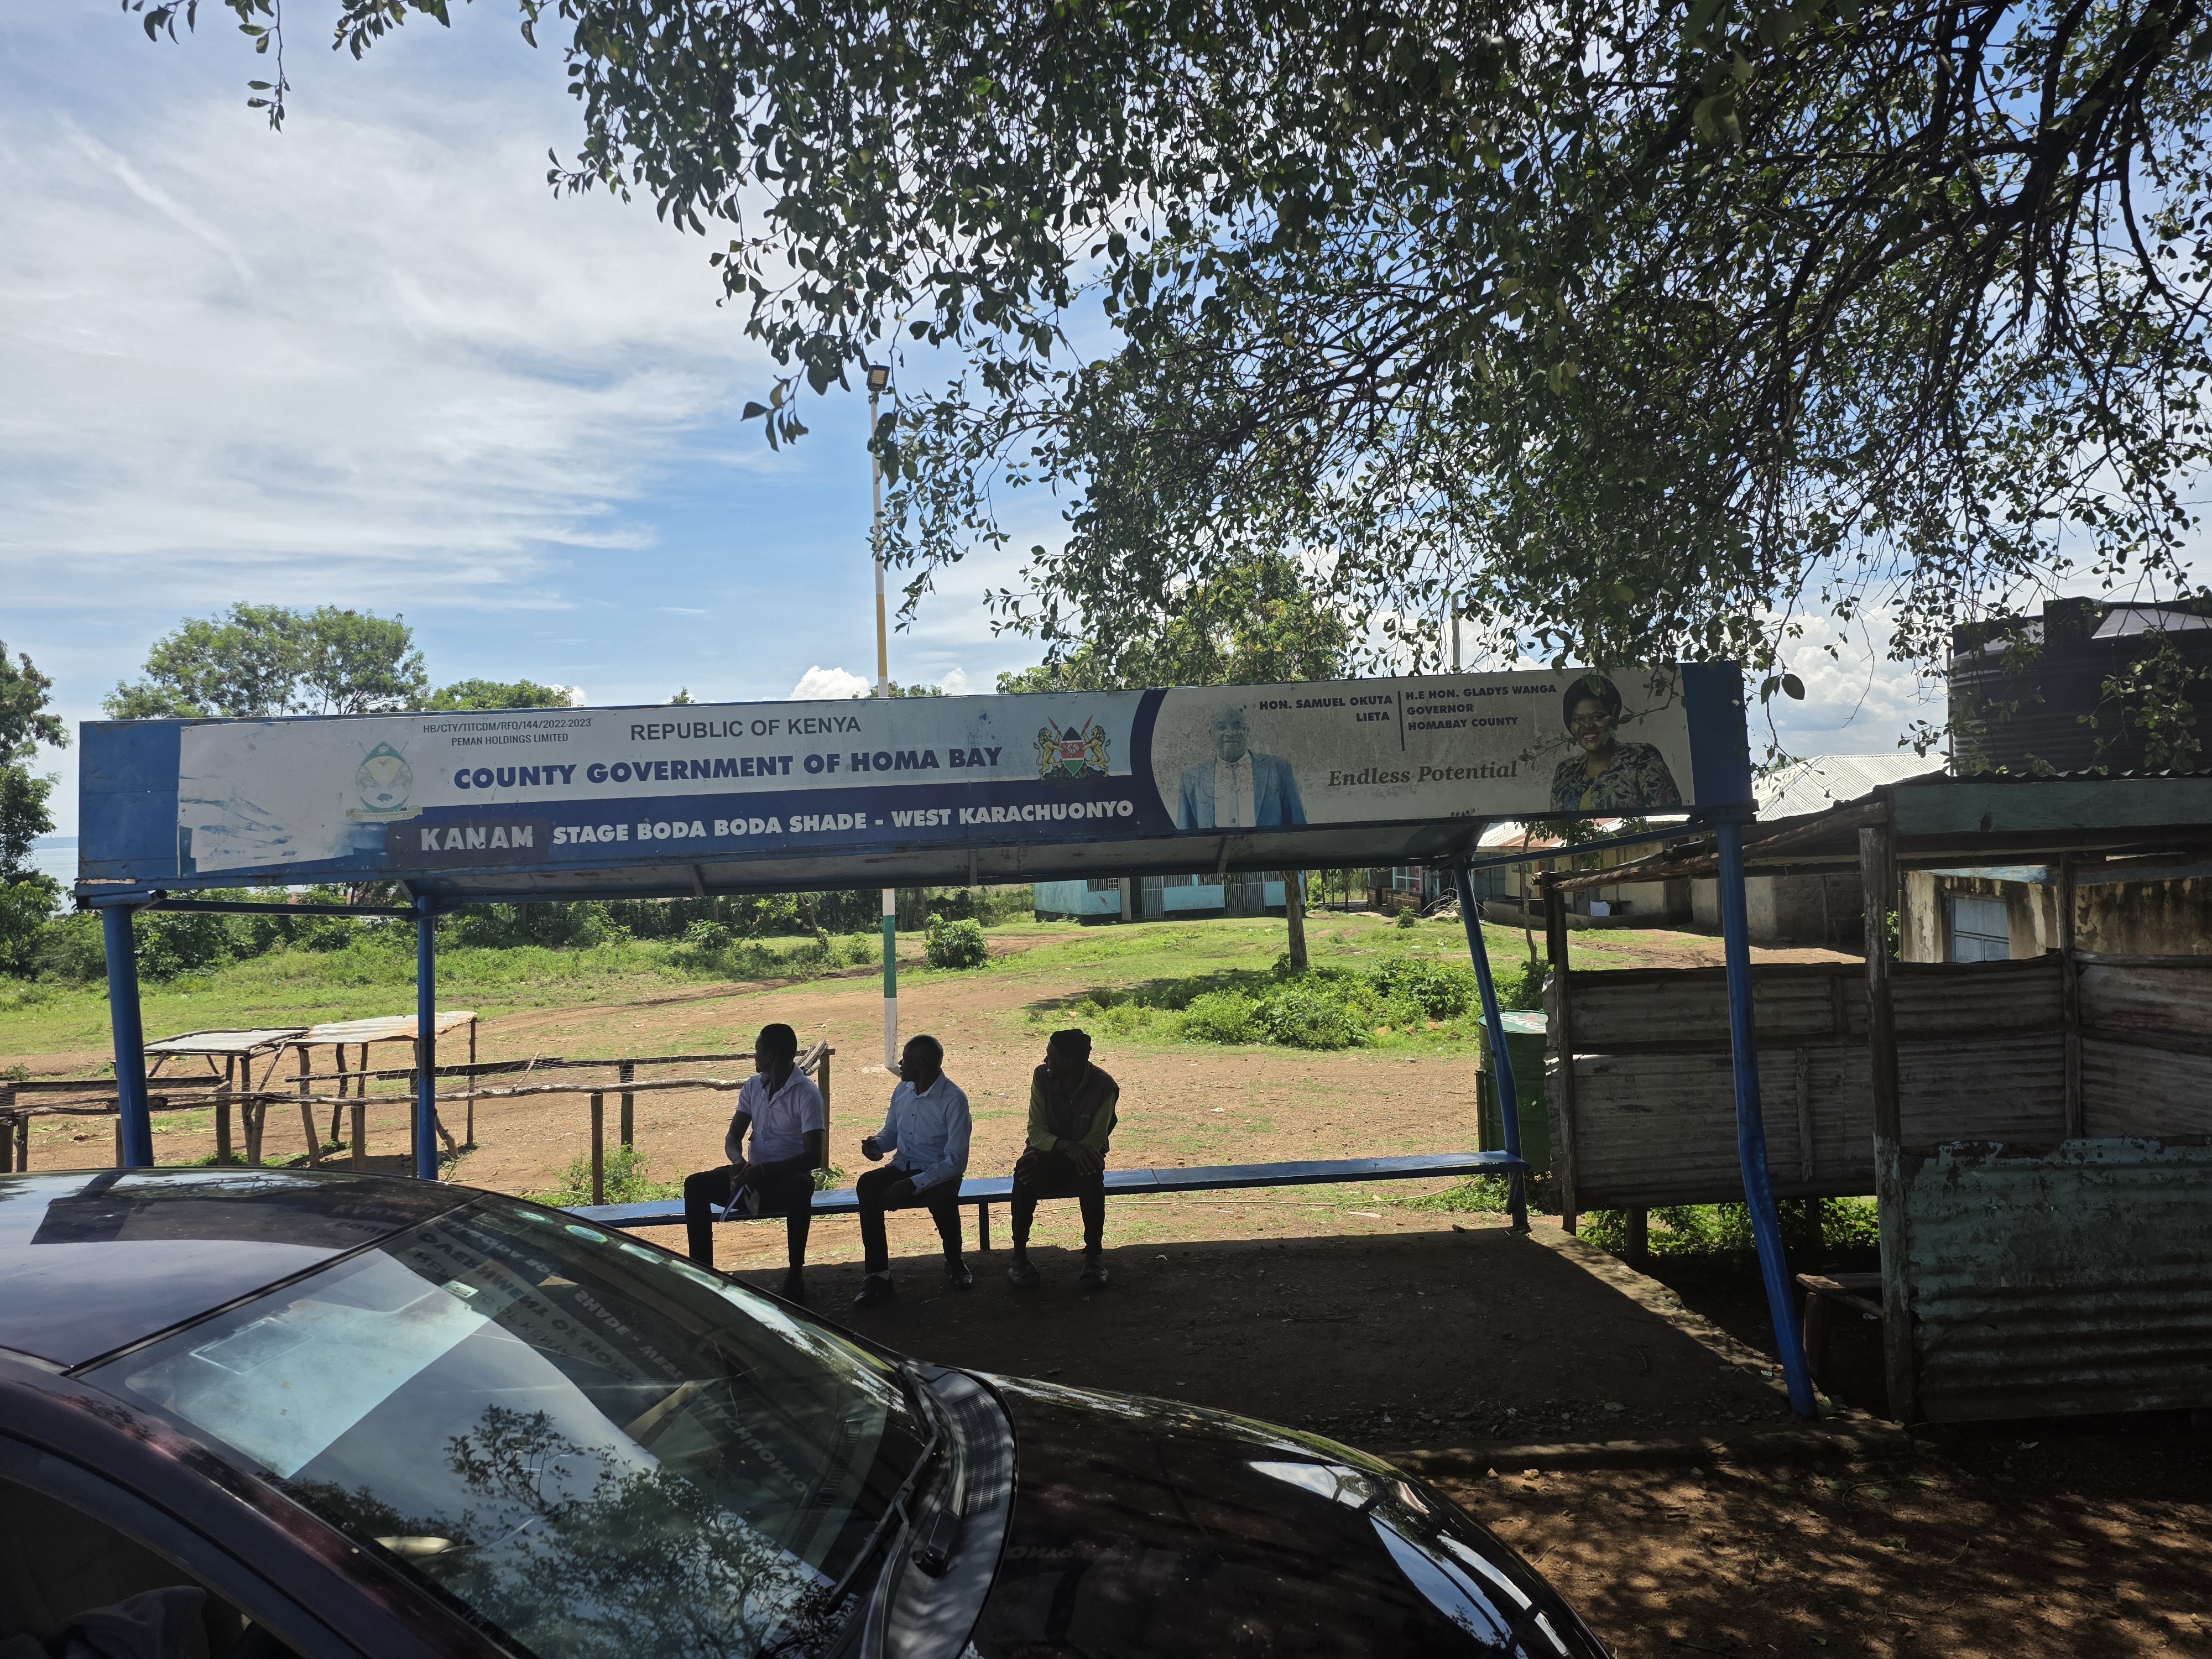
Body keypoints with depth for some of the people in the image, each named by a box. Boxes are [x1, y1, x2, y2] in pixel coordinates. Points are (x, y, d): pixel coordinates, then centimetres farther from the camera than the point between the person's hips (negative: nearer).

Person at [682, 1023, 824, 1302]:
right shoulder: (753, 1087, 8)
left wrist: (763, 1171, -29)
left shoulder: (806, 1094, -11)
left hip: (788, 1176, -5)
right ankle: (702, 1270, -15)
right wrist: (738, 1161, -17)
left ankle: (796, 1273, -26)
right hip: (754, 1175, 6)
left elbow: (814, 1156, -19)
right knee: (695, 1185, -17)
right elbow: (733, 1137, 8)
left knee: (801, 1187, -40)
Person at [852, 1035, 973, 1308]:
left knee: (942, 1198, -38)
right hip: (903, 1167, 5)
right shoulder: (903, 1091, 4)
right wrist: (876, 1144, -4)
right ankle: (878, 1275, -23)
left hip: (939, 1174, -5)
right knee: (867, 1185, -25)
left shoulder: (953, 1099, -17)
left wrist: (914, 1185, -28)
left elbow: (956, 1161, -21)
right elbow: (891, 1132, 21)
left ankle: (954, 1262, -4)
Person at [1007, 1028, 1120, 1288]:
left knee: (1091, 1173, -36)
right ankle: (1020, 1253, -21)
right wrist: (1067, 1147, -35)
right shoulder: (1042, 1077, -11)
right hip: (1048, 1151, 1)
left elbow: (1096, 1140, -18)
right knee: (1025, 1171, -32)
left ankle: (1093, 1253, -21)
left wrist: (1046, 1160, -28)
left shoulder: (1104, 1086, -18)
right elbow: (1036, 1130, -13)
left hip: (1083, 1155, -1)